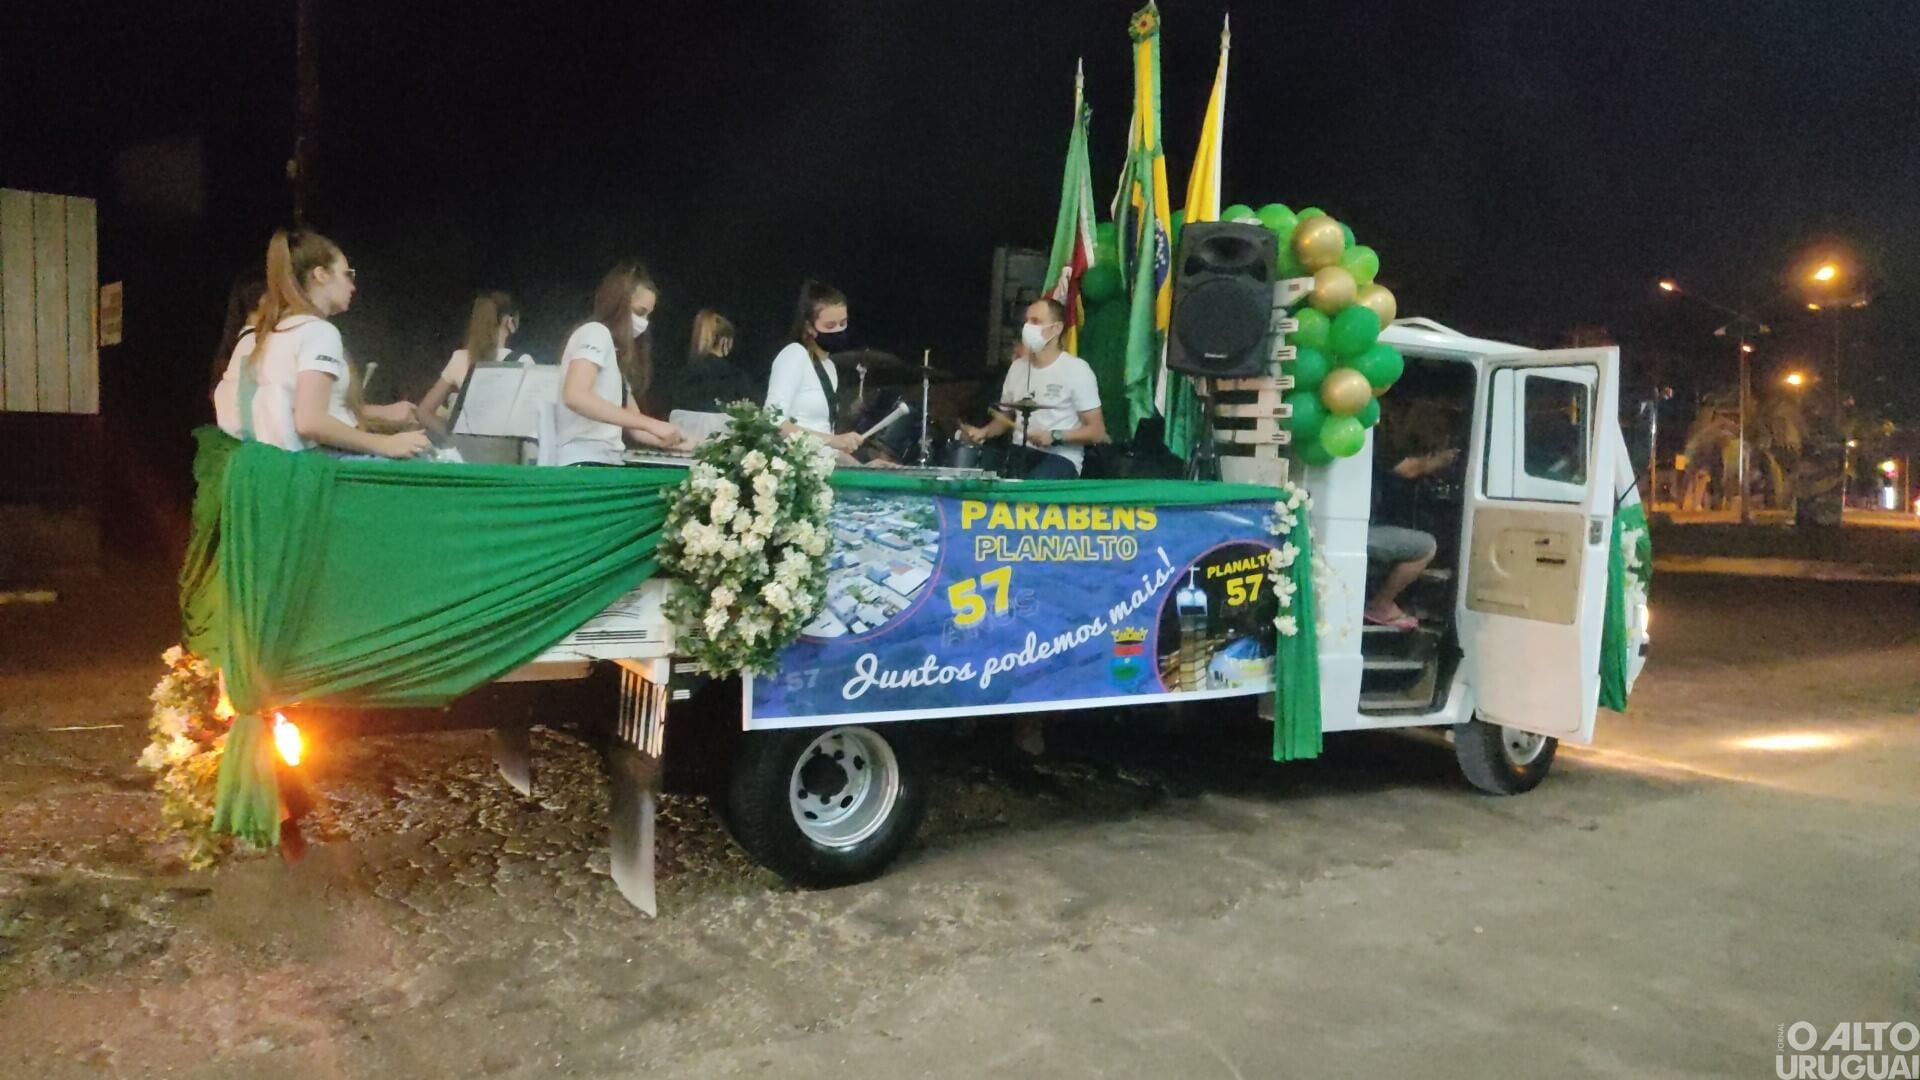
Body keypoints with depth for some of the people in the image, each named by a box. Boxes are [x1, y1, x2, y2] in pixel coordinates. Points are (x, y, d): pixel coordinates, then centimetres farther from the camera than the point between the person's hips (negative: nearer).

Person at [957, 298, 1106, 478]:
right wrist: (984, 432, 2)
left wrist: (1055, 437, -20)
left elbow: (1097, 432, -8)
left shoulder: (1076, 370, -8)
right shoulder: (1017, 367, 11)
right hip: (1019, 453, 5)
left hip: (1060, 458, -5)